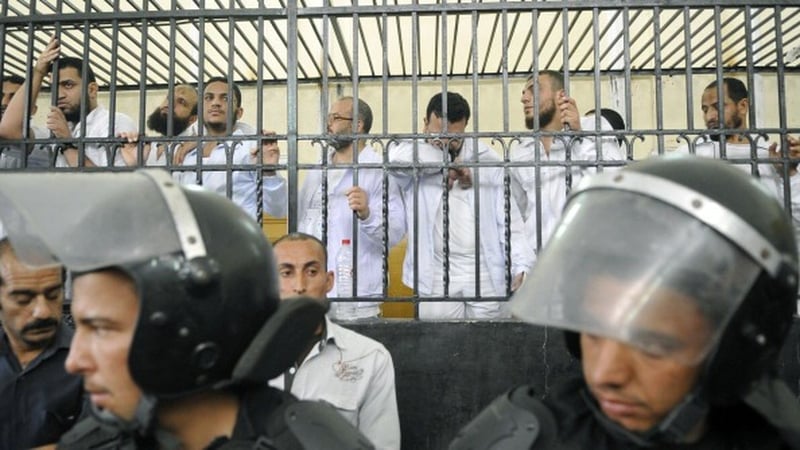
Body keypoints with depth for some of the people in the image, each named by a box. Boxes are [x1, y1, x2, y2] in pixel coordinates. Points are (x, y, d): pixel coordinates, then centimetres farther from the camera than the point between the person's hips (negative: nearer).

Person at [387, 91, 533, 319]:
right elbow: (397, 155, -24)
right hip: (437, 278, -2)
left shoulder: (487, 159, 7)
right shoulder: (415, 163, 2)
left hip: (487, 275, 2)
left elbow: (508, 217, 4)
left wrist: (521, 265, -7)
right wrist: (449, 163, -13)